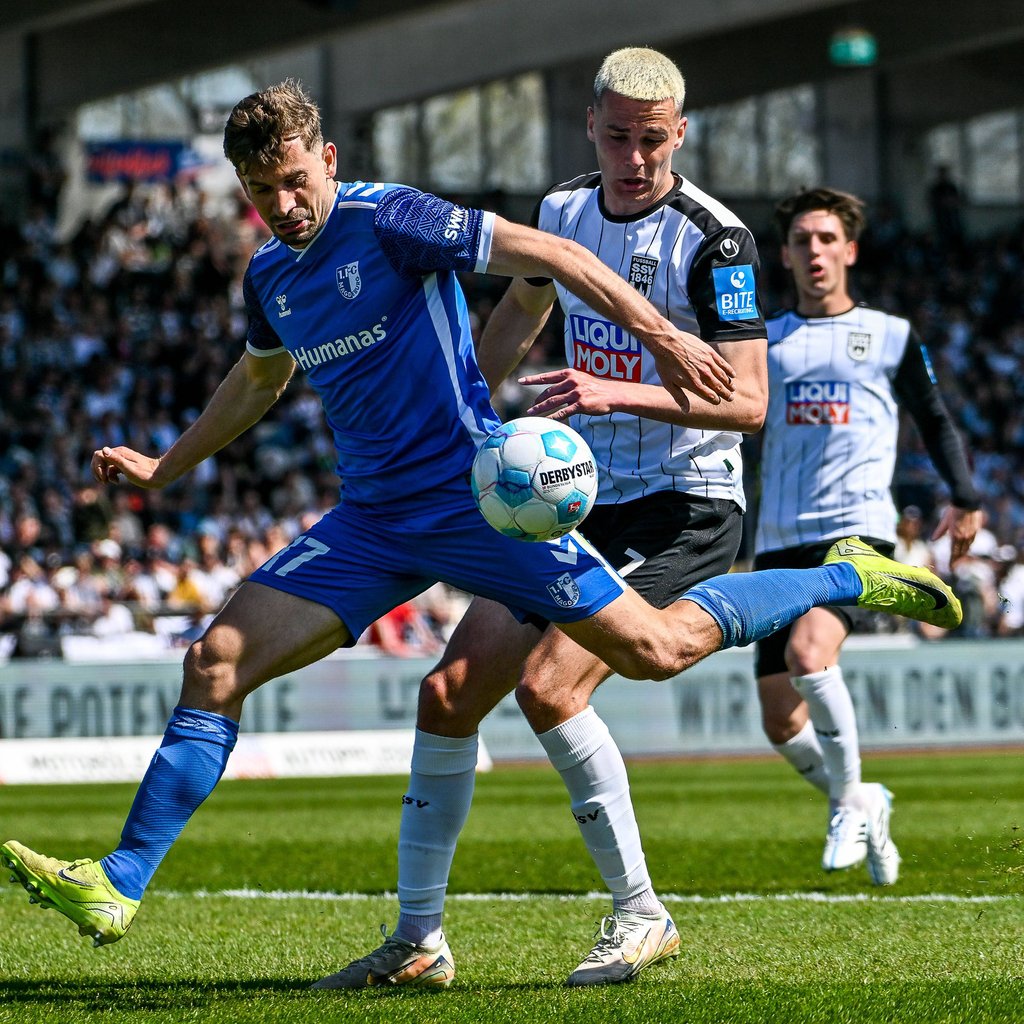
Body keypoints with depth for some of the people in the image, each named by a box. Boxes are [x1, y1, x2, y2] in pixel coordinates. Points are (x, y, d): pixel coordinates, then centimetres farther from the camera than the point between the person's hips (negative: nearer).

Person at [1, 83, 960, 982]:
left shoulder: (388, 221, -13)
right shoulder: (268, 276, 10)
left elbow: (548, 253, -13)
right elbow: (256, 382, 32)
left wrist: (661, 336, -19)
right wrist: (161, 467, 31)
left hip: (474, 495, -6)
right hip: (371, 520, 6)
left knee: (655, 648, -9)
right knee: (216, 661, -7)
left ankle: (849, 576, 12)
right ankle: (117, 886, -7)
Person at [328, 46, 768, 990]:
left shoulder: (714, 239, -16)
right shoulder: (563, 212, 5)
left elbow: (748, 402, -23)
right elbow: (522, 308, 26)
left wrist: (617, 392, -35)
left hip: (685, 511, -7)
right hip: (580, 502, 7)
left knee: (548, 684, -24)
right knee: (450, 691, 0)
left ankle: (641, 915, -10)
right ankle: (418, 936, 11)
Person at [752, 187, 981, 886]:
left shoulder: (891, 336, 10)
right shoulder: (763, 341, 14)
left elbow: (935, 420, 19)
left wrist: (966, 499, 7)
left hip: (858, 532, -3)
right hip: (780, 542, 3)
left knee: (809, 652, -30)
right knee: (782, 723, -1)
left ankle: (850, 800, -10)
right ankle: (859, 803, 27)